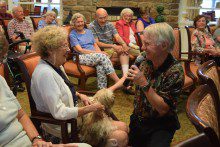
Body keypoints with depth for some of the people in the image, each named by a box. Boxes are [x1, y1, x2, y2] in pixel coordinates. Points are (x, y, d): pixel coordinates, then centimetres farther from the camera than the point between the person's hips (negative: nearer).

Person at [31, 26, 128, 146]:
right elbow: (59, 113, -28)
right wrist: (90, 108, -20)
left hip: (74, 117, 9)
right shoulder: (45, 73, -25)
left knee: (122, 127, 2)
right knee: (120, 136, -12)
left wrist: (79, 95, 4)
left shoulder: (57, 66, 5)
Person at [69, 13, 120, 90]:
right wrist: (96, 52, -15)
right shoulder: (72, 35, 3)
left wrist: (100, 52, -6)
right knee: (102, 57, -31)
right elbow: (80, 50, -8)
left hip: (95, 55, 5)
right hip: (82, 57, -5)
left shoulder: (88, 31, 22)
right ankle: (119, 82, -31)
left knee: (100, 65, -33)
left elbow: (95, 45, 17)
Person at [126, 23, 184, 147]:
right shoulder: (144, 58, -7)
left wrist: (144, 84, -31)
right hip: (137, 119, 5)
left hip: (160, 126, -5)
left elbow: (162, 109, -24)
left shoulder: (175, 71, -21)